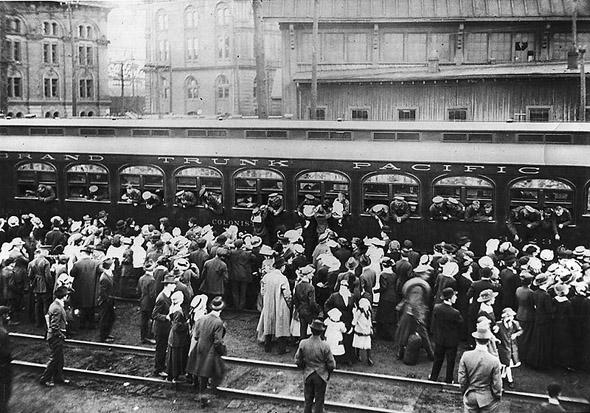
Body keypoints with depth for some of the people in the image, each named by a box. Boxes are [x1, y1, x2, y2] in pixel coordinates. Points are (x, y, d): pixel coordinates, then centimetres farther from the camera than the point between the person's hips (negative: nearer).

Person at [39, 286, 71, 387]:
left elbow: (47, 316, 17)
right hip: (56, 337, -10)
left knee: (59, 358, 19)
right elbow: (55, 327, -27)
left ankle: (58, 378, 30)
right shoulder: (57, 308, -26)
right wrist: (61, 335, -13)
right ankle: (44, 379, 14)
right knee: (54, 359, 3)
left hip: (55, 336, 10)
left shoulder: (55, 304, 5)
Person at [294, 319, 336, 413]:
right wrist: (328, 373, 8)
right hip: (321, 376, -2)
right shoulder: (325, 346, -20)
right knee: (319, 402, 12)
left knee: (308, 401, 17)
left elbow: (298, 361, -2)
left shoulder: (303, 343, -12)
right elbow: (332, 365, -12)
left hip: (307, 376, 3)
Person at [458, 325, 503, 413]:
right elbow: (497, 385, -12)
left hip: (470, 397, 2)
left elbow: (462, 379, -6)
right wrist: (498, 398, 6)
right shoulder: (494, 361, -21)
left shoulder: (466, 356, -15)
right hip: (488, 399, -2)